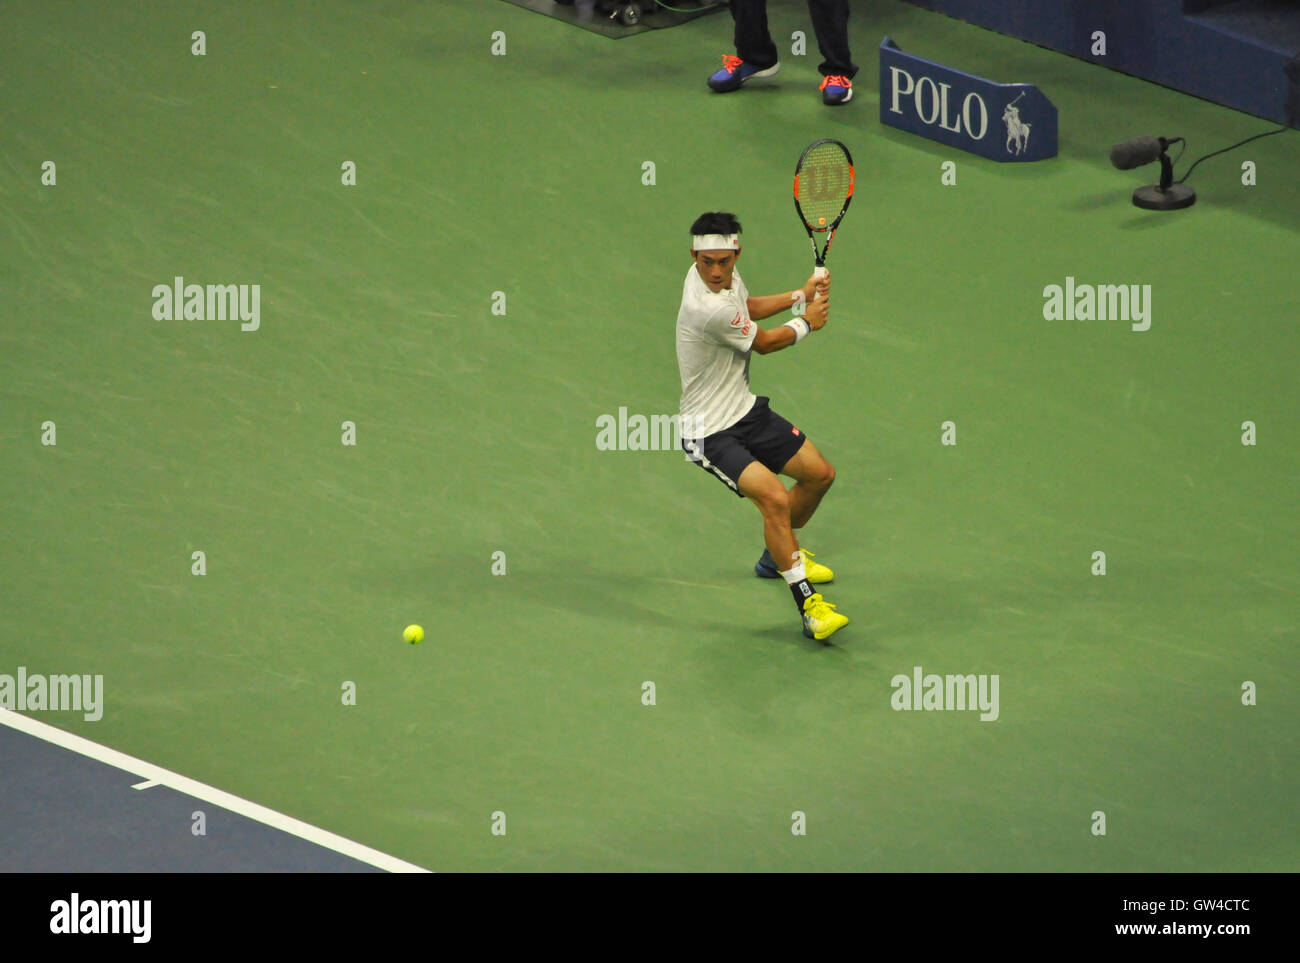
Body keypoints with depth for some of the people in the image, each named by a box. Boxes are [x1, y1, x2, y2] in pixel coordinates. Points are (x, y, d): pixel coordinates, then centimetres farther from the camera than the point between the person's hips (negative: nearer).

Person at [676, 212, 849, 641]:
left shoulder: (727, 275, -5)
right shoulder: (709, 310, -32)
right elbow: (764, 342, -13)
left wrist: (800, 294, 16)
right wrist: (807, 322, 6)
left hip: (745, 409, 10)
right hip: (711, 432, -10)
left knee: (819, 473, 18)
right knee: (775, 497, -27)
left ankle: (779, 554, 42)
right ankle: (808, 605, -22)